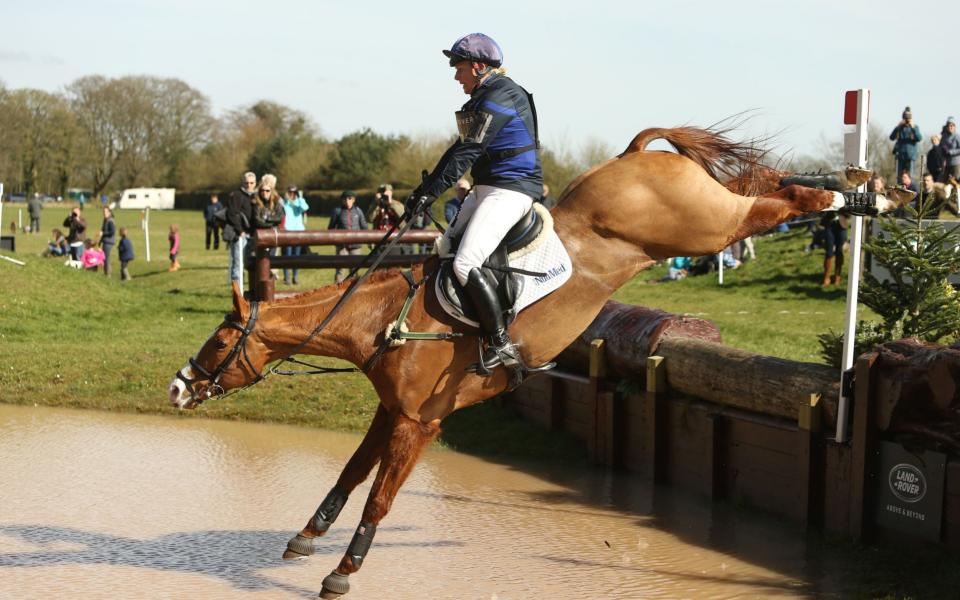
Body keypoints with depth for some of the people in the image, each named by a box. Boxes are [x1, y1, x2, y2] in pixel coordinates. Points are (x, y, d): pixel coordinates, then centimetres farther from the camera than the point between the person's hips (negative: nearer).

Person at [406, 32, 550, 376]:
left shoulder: (500, 96, -16)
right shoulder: (486, 98, 17)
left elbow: (468, 152, -21)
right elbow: (462, 149, 19)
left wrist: (431, 192, -21)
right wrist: (427, 185, 13)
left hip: (510, 191, -11)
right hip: (486, 189, 11)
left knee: (465, 264, -20)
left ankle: (502, 346, -17)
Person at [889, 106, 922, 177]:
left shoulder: (915, 127, 5)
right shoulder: (900, 128, 9)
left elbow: (919, 138, -10)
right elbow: (892, 137, -1)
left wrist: (913, 127, -17)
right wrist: (898, 127, -9)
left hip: (910, 155, -2)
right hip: (900, 155, 2)